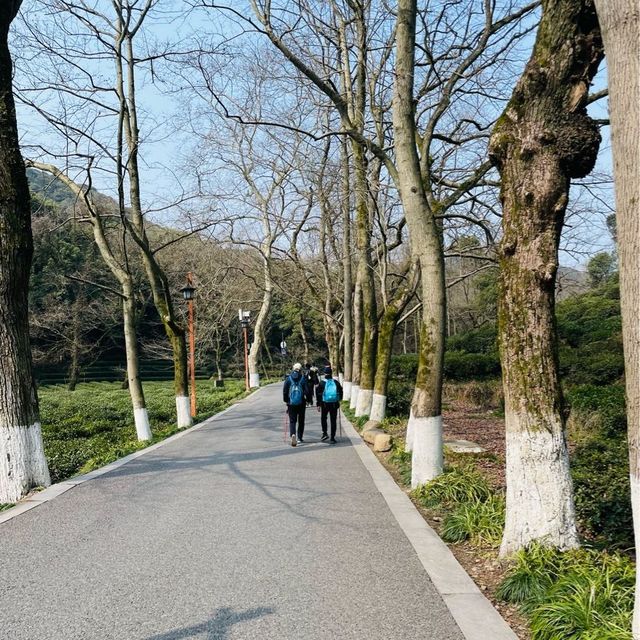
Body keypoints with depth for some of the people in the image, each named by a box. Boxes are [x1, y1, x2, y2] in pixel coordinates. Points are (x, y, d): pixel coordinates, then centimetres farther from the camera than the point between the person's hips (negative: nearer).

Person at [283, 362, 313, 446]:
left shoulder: (288, 378, 0)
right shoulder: (303, 378, -5)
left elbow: (285, 391, 2)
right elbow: (307, 391, -6)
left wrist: (286, 400, 13)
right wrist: (309, 400, 8)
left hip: (291, 403, 1)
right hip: (301, 403, -1)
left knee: (292, 420, 2)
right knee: (301, 421, 13)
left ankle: (292, 434, -22)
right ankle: (299, 437, 17)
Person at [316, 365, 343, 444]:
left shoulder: (321, 383, -5)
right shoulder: (336, 383, 1)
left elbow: (318, 394, -6)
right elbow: (340, 392, 8)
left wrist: (318, 404, -1)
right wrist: (339, 400, 23)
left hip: (324, 404, -1)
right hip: (334, 404, 1)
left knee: (323, 419, 18)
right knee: (333, 421, 7)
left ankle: (325, 433, 4)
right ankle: (332, 438, 7)